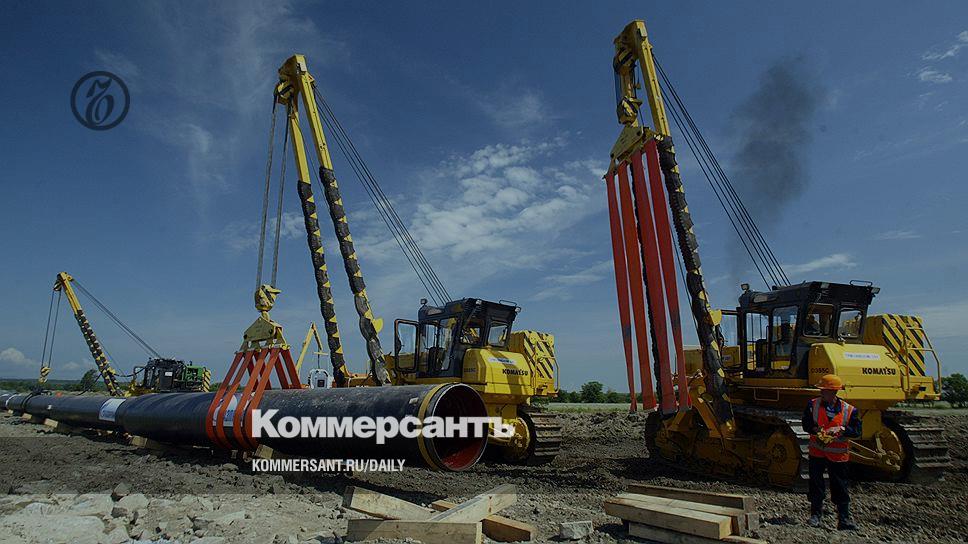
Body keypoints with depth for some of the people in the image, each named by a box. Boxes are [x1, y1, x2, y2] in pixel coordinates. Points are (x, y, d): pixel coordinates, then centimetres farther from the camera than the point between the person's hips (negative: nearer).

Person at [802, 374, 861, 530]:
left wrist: (841, 430, -21)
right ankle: (815, 515, 17)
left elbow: (856, 431, -5)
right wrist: (816, 430, -19)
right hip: (817, 452, 1)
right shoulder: (813, 404, -2)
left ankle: (844, 519, 18)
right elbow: (806, 424, -1)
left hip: (838, 455, -1)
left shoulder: (848, 410, -7)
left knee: (840, 487, 6)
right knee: (816, 485, 6)